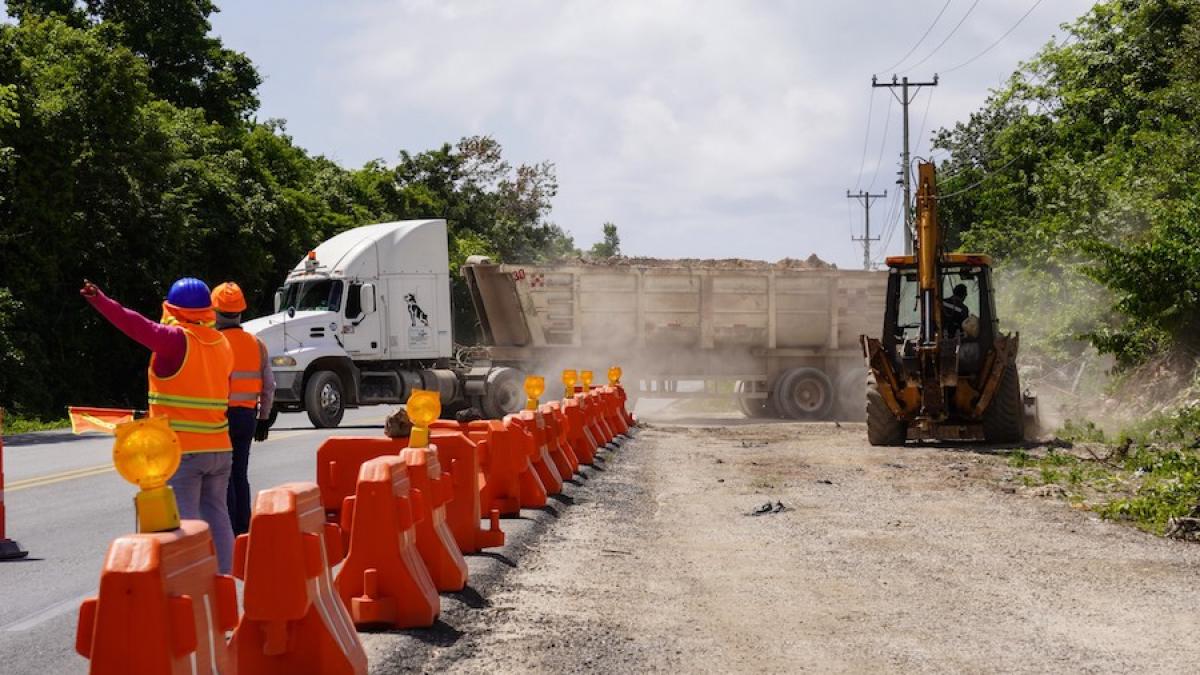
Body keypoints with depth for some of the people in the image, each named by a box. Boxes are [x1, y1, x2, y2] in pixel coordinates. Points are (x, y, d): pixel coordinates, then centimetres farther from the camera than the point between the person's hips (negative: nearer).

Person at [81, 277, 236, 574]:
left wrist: (101, 301, -30)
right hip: (220, 448, 6)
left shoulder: (176, 340, -12)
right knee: (216, 514, 15)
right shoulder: (222, 344, 8)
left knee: (185, 519, -1)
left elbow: (139, 327, -24)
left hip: (182, 450, -6)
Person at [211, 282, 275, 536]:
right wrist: (264, 418, 17)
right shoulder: (257, 344, 7)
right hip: (247, 417, 5)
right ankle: (242, 533, 17)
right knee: (240, 477, 13)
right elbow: (269, 387, 8)